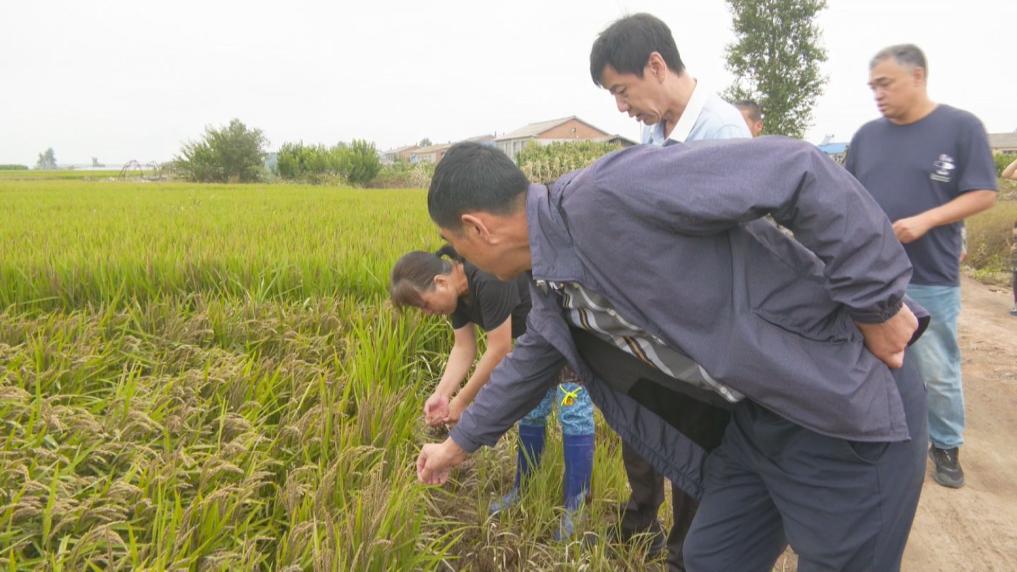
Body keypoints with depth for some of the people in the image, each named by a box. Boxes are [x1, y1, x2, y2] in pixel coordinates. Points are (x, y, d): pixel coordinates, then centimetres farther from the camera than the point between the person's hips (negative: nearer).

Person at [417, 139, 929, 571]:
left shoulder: (608, 194, -26)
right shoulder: (551, 278, 5)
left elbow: (797, 171, -28)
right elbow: (530, 361, 23)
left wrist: (880, 305, -20)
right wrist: (459, 443, 34)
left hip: (844, 405, -8)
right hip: (753, 416, 8)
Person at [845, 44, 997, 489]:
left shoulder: (961, 127, -5)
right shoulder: (867, 135, 7)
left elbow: (984, 194, -7)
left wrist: (924, 221, -20)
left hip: (931, 279, -4)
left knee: (937, 373, 6)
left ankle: (946, 445, 26)